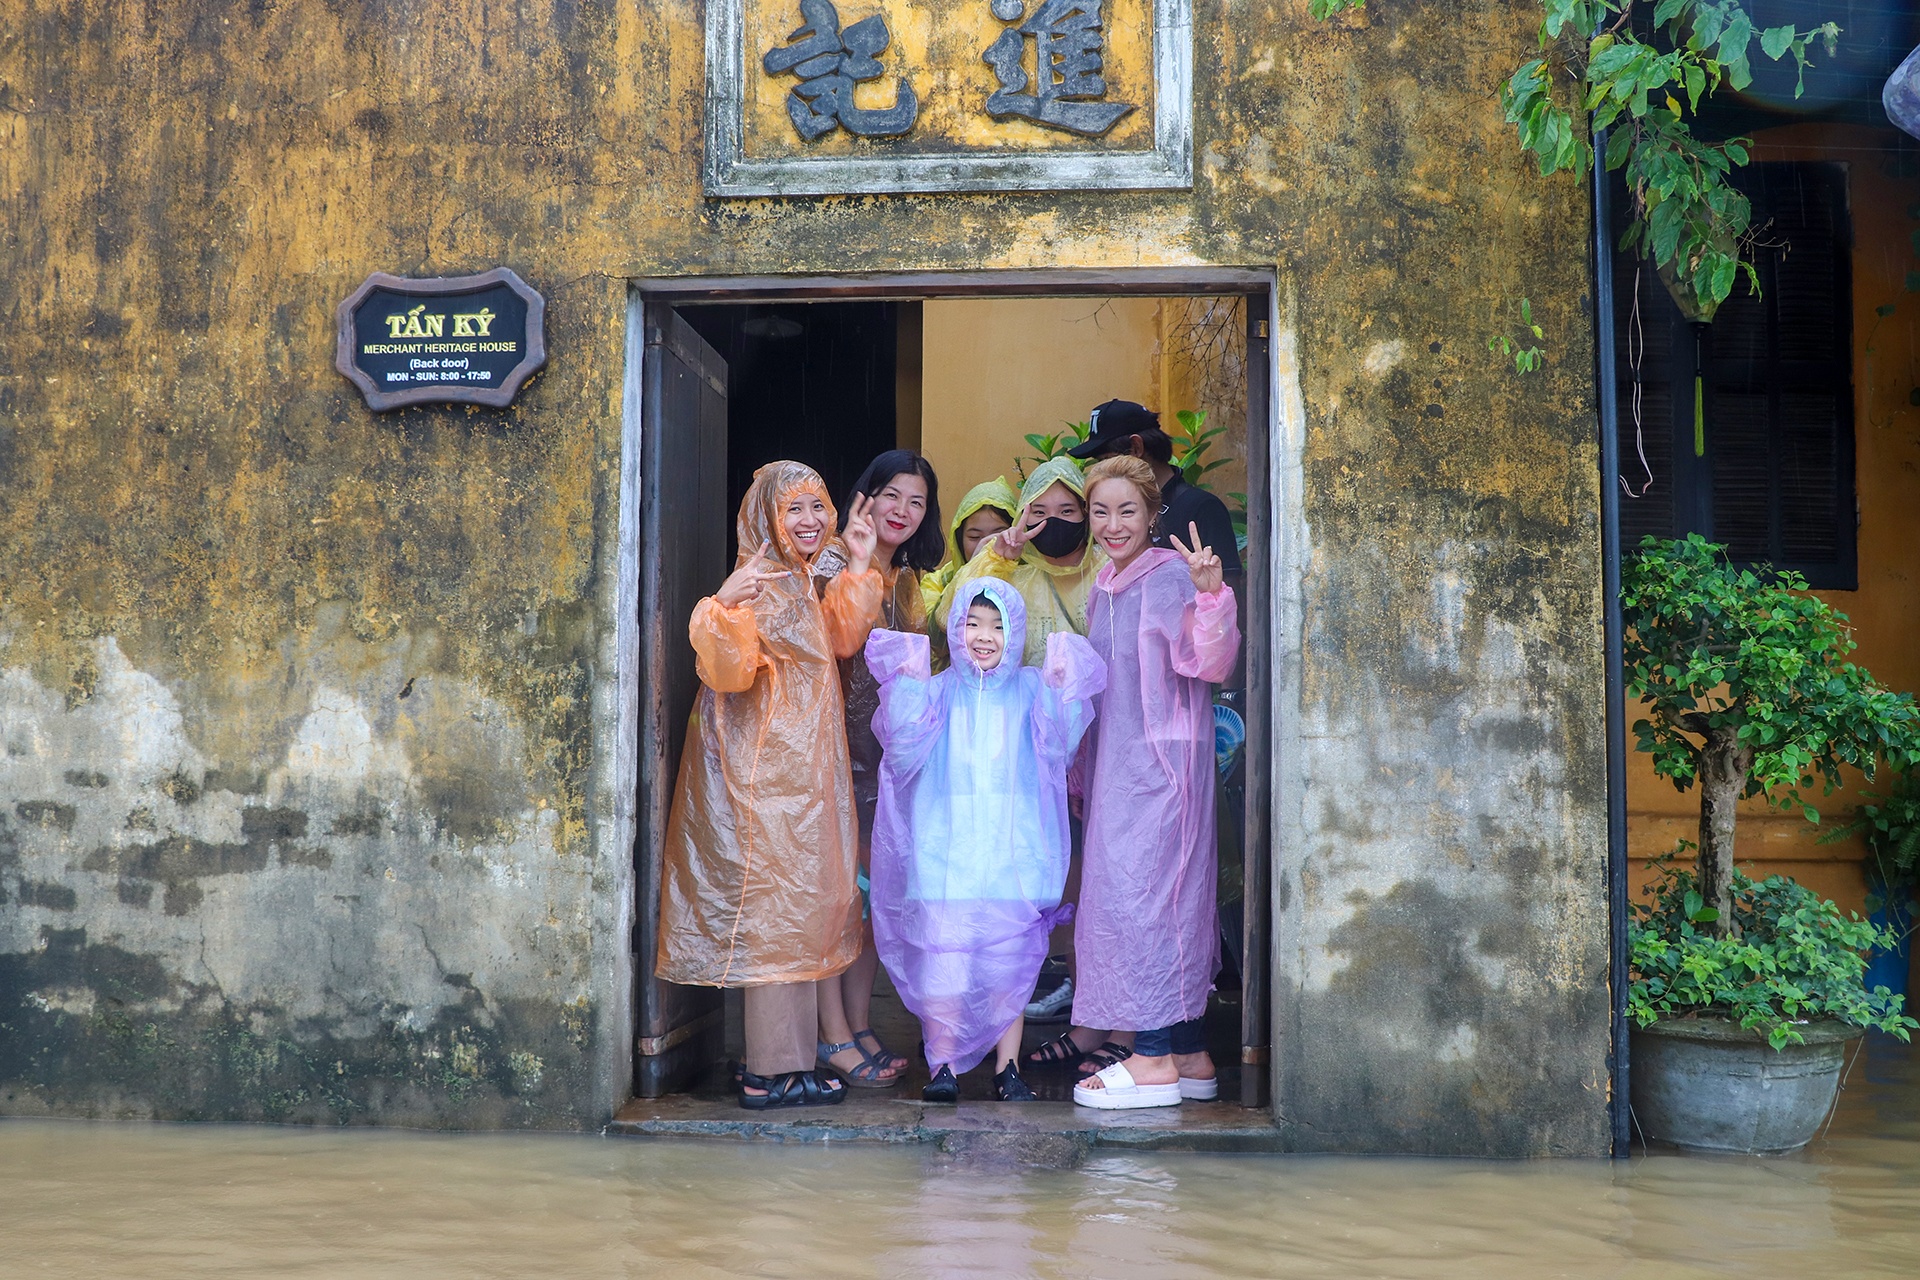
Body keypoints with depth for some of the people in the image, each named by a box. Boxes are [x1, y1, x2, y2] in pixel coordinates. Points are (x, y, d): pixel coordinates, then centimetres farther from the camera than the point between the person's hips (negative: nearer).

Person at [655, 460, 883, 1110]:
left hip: (802, 769, 10)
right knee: (778, 909, -6)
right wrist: (724, 606, -42)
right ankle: (773, 1073, 0)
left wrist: (859, 568, 17)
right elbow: (725, 673, -25)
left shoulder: (802, 582, 13)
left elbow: (840, 640, 26)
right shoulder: (759, 583, -15)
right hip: (767, 770, -10)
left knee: (795, 914, 14)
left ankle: (775, 1059, 22)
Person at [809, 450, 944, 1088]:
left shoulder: (909, 580, 14)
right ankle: (834, 1035, 2)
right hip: (837, 743, -7)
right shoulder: (837, 562, -10)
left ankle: (862, 1026, 18)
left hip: (889, 748, 7)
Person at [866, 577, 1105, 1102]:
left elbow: (1058, 750, -3)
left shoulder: (1031, 690, 9)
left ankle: (1007, 1068, 12)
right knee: (942, 955, -6)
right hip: (946, 852, 0)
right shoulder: (938, 691, 7)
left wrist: (1061, 689, -12)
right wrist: (908, 686, -11)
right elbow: (904, 752, -4)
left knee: (1009, 960, 3)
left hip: (1012, 852, 1)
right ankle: (943, 1065, 4)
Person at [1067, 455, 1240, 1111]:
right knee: (1167, 895, 11)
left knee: (1139, 890, -10)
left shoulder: (1170, 576, -12)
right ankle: (1190, 1055, 18)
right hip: (1117, 766, 9)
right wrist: (1084, 776, 26)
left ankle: (1155, 1058, -5)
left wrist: (1212, 594, -39)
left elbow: (1209, 664, -24)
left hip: (1160, 760, -8)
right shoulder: (1105, 586, 14)